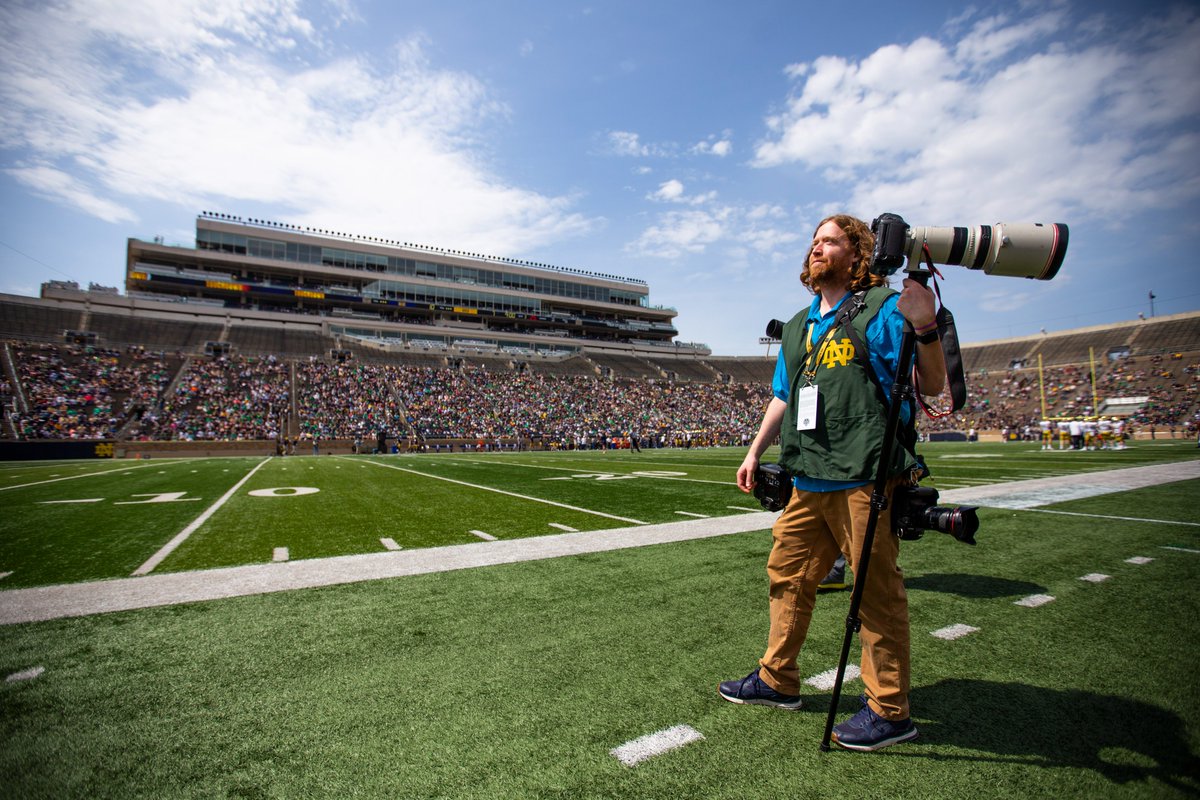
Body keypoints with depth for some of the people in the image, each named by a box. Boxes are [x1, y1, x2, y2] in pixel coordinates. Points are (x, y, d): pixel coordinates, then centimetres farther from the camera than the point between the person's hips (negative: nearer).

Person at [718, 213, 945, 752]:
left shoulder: (880, 308, -3)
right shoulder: (798, 327, 19)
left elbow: (932, 385, -8)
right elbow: (783, 398, 23)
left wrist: (925, 328, -24)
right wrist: (755, 452, 18)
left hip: (864, 480, -7)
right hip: (809, 481, 8)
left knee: (877, 592, 3)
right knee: (788, 576, 15)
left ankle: (890, 711, 21)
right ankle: (777, 680, 32)